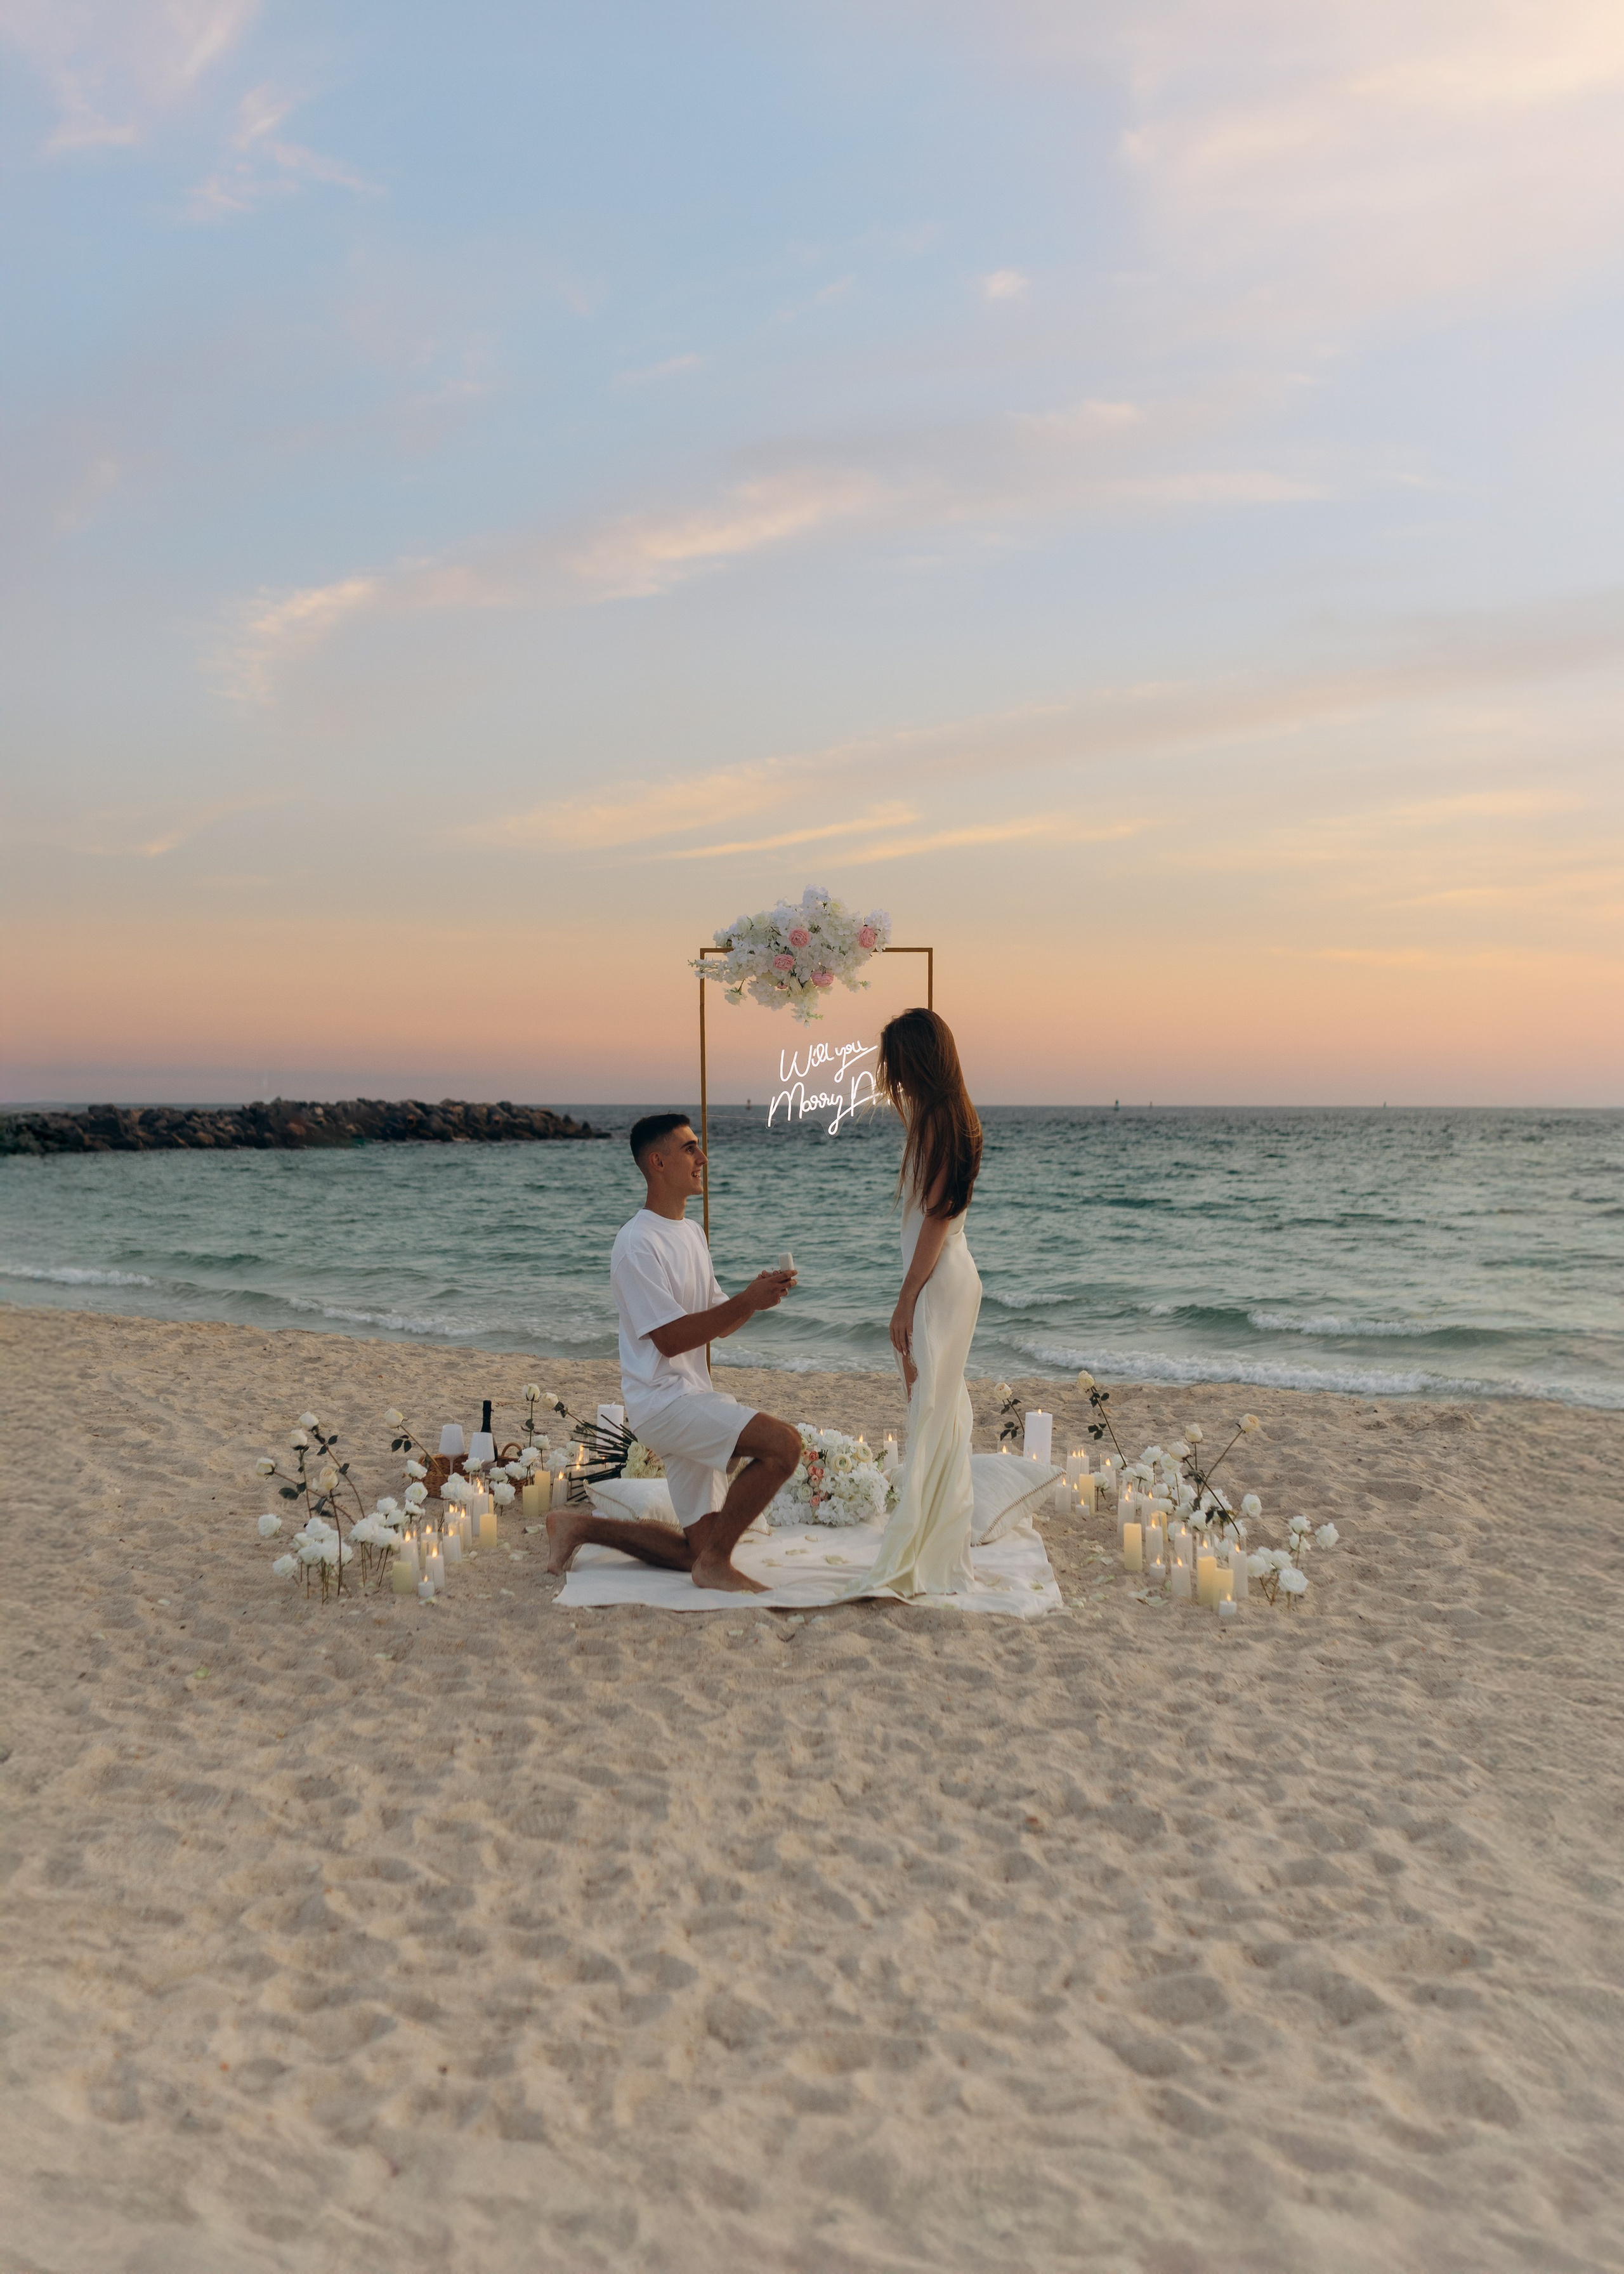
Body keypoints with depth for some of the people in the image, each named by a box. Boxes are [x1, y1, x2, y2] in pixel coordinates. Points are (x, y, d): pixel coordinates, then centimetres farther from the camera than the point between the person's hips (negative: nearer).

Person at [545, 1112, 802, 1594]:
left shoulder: (691, 1232, 16)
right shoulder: (637, 1243, -14)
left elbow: (716, 1323, 18)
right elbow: (670, 1338, -19)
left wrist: (757, 1297, -2)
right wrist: (747, 1302, -21)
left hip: (693, 1400, 9)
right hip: (663, 1398, -9)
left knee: (697, 1551, 10)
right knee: (783, 1443, -27)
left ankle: (581, 1527, 22)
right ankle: (716, 1562, -13)